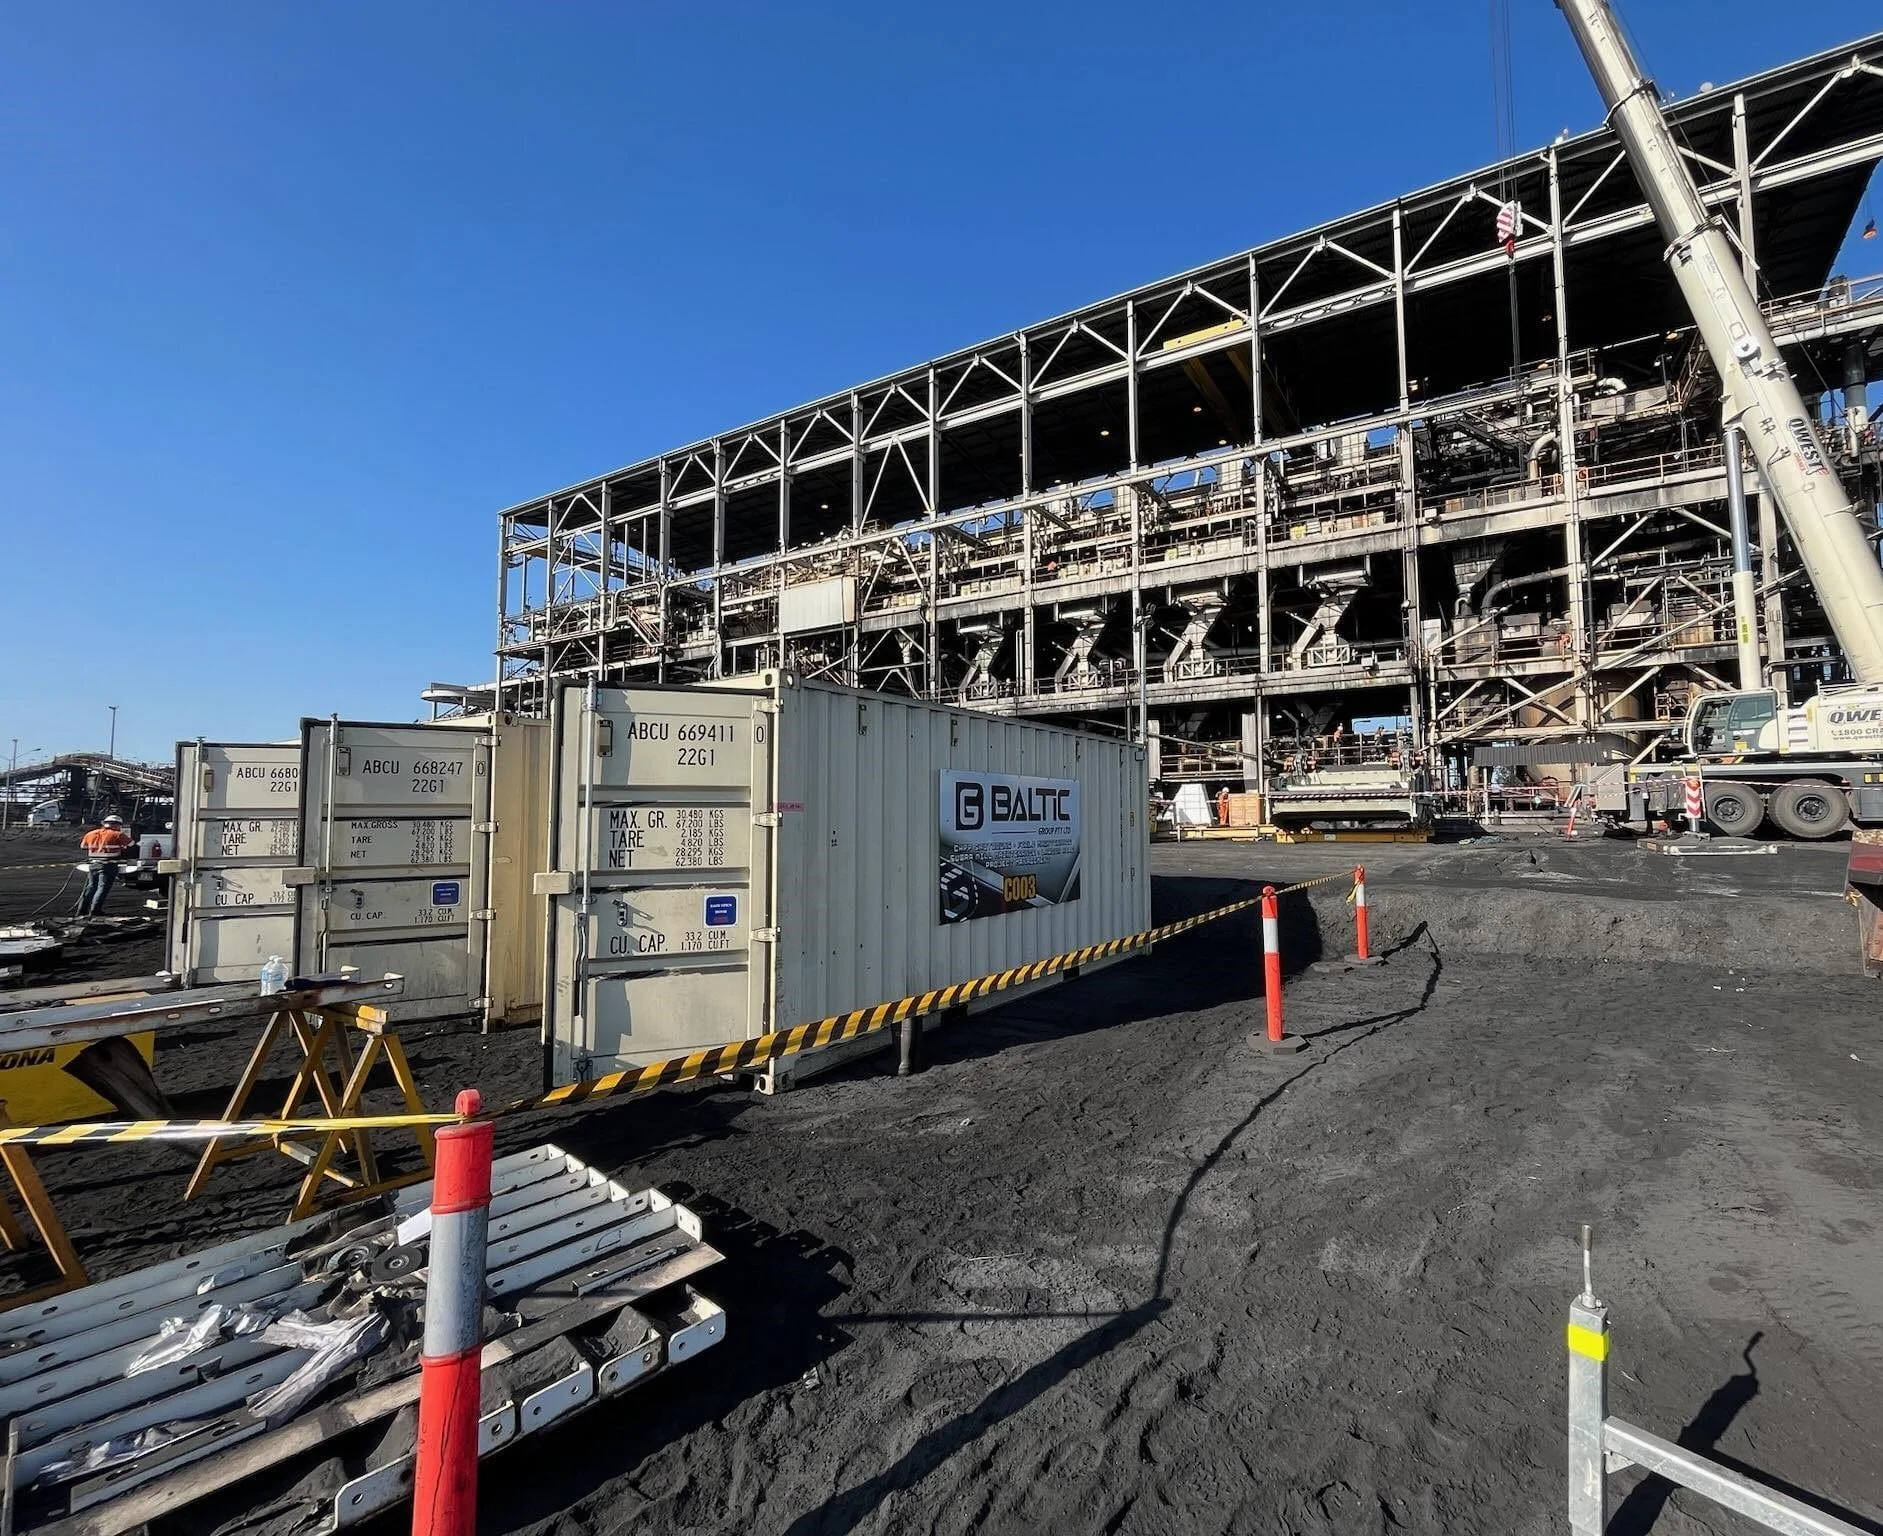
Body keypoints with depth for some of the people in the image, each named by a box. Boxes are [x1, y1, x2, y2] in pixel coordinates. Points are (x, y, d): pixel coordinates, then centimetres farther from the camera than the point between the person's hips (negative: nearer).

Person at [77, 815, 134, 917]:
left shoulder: (90, 834, 9)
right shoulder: (117, 835, -8)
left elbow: (82, 846, 23)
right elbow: (132, 844, -1)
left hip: (93, 865, 6)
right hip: (108, 866, -6)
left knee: (90, 887, 16)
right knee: (103, 888, -5)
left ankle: (82, 910, 20)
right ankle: (94, 911, -10)